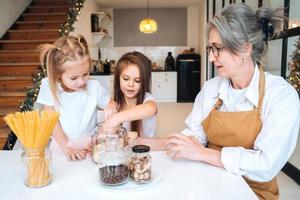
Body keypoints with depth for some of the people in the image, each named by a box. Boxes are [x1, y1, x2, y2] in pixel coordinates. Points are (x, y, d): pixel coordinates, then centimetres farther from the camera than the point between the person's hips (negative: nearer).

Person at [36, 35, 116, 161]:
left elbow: (108, 104, 7)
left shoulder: (94, 87, -9)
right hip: (62, 143, 2)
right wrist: (67, 148, -13)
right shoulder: (48, 85, -10)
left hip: (89, 143, -1)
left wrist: (110, 107, -17)